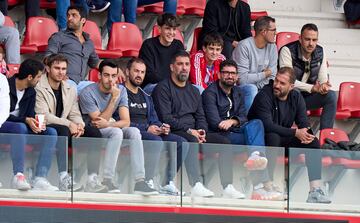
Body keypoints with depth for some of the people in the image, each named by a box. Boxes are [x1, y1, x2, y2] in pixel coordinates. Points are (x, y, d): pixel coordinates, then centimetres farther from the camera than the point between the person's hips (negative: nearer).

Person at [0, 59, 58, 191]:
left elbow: (30, 116, 7)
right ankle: (18, 176, -42)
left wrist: (36, 124, -16)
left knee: (51, 133, -13)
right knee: (20, 128, -39)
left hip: (21, 128, 7)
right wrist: (25, 120, -27)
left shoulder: (31, 92, 9)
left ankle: (40, 179, -24)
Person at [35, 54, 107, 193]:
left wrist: (79, 125, -14)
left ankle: (92, 179, -24)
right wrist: (69, 124, -23)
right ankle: (63, 178, -47)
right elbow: (43, 116, -17)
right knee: (63, 130, -38)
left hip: (65, 129, 7)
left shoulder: (70, 89, 15)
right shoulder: (39, 87, -7)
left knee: (94, 133, -13)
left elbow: (75, 114, 12)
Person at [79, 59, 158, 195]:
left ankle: (140, 181, -31)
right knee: (117, 132, -33)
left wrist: (108, 124, -23)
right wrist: (114, 98, -22)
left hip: (113, 131, 5)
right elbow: (100, 121, -18)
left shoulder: (121, 90, 3)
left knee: (134, 131, -23)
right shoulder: (88, 93, -13)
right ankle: (107, 180, -37)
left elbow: (126, 122, -5)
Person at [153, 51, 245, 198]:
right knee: (192, 141, -38)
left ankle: (227, 187, -21)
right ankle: (196, 186, -47)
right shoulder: (163, 88, 1)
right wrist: (188, 130, -17)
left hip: (193, 132, 7)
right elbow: (166, 118, -10)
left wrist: (202, 131, -3)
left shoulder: (193, 91, 24)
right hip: (174, 133, -7)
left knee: (224, 142, -12)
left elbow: (200, 117, 20)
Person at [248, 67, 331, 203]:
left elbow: (303, 124, 0)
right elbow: (268, 125, -28)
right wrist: (295, 133, -30)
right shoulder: (264, 96, -17)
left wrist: (306, 135, -26)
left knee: (313, 142, -11)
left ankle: (315, 191, -19)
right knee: (273, 137, -38)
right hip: (262, 140, -6)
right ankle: (267, 186, -36)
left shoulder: (296, 97, 3)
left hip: (283, 140, 6)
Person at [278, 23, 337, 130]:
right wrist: (312, 88, -32)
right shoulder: (287, 51, -19)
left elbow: (323, 77, 3)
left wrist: (324, 85, -24)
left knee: (331, 96, -18)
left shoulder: (320, 52, 0)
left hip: (308, 97, 5)